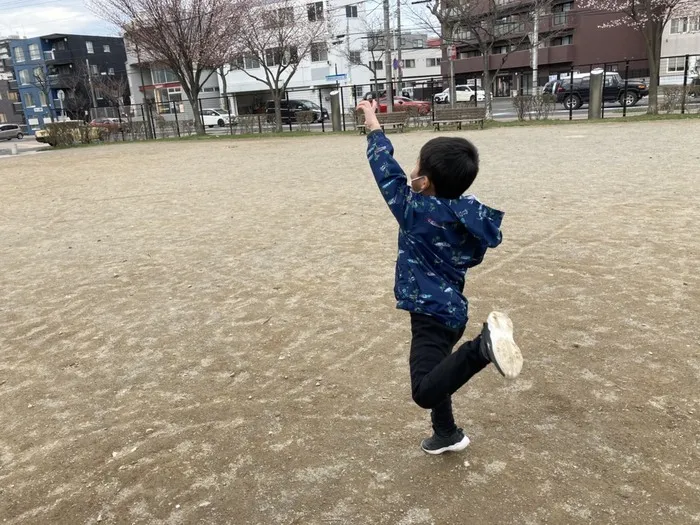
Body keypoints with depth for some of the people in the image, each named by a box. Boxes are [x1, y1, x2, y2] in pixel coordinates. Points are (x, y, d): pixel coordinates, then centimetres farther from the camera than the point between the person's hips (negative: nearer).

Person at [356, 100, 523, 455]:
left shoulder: (417, 210, -18)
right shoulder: (467, 213, -1)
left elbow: (387, 172, -8)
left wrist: (373, 126, 7)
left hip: (431, 312, -9)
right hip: (451, 308, 9)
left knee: (425, 391, -24)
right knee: (433, 373, 29)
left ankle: (484, 345, -35)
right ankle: (447, 434, 46)